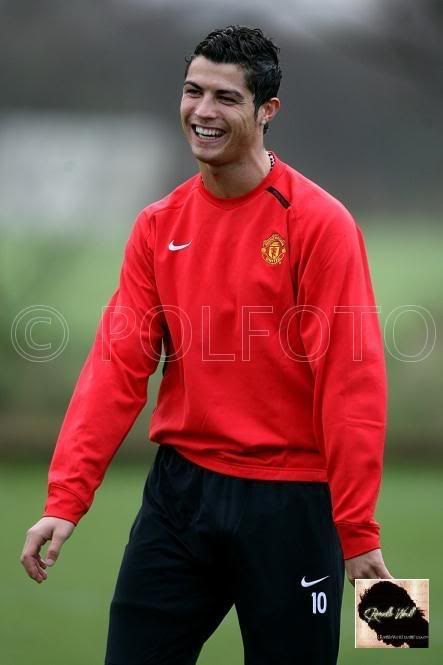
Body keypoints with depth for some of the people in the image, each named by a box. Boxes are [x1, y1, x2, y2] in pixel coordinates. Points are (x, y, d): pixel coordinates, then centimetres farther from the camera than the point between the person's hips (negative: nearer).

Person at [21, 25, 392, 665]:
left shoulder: (318, 222, -10)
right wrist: (65, 500, -8)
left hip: (288, 499, -4)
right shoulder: (158, 226, 5)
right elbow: (117, 366, 1)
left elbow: (351, 383, -12)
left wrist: (358, 531, -15)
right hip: (180, 488, 4)